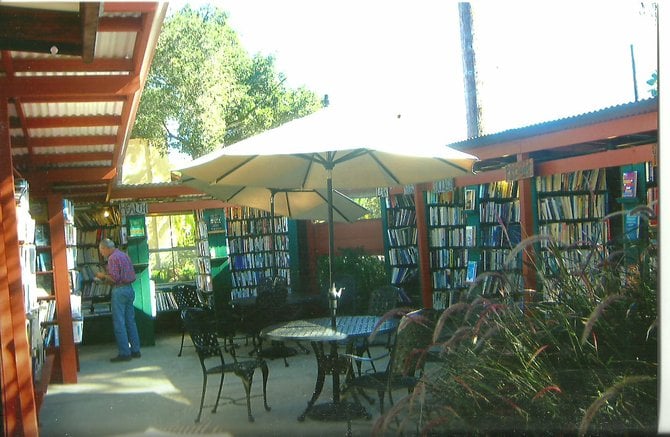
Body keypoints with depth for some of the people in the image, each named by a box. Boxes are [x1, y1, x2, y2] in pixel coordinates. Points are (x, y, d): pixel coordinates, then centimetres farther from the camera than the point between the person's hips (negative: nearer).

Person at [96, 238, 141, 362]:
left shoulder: (112, 258, -11)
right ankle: (135, 350, 14)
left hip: (119, 290, -9)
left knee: (119, 323, -4)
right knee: (130, 321, 11)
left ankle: (124, 353, -3)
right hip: (130, 289, 9)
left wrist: (103, 275, -2)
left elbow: (114, 278, -18)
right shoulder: (125, 256, 16)